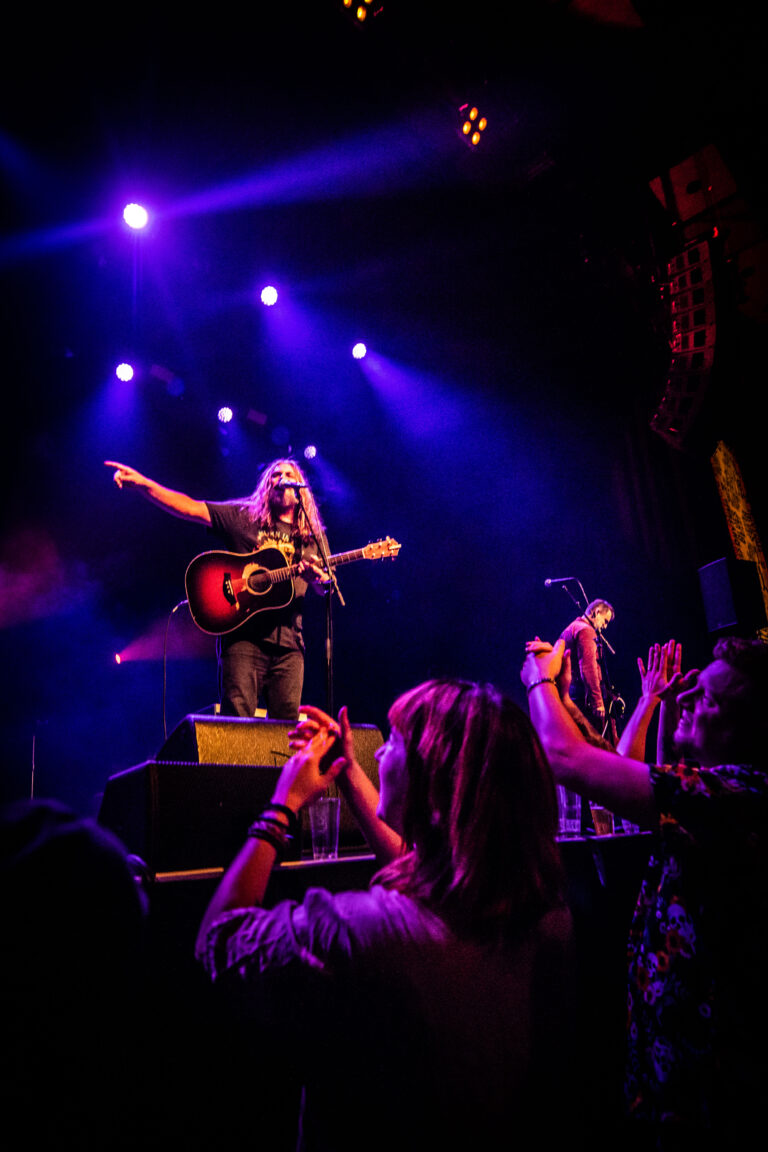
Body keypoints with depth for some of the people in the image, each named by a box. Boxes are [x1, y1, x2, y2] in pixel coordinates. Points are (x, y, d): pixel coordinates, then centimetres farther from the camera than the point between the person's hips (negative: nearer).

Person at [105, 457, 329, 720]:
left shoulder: (313, 536, 17)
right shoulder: (243, 516, 11)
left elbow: (325, 587, 12)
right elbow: (190, 507, 2)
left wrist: (315, 577, -13)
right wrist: (143, 484, -11)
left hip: (289, 641, 3)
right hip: (244, 634, -2)